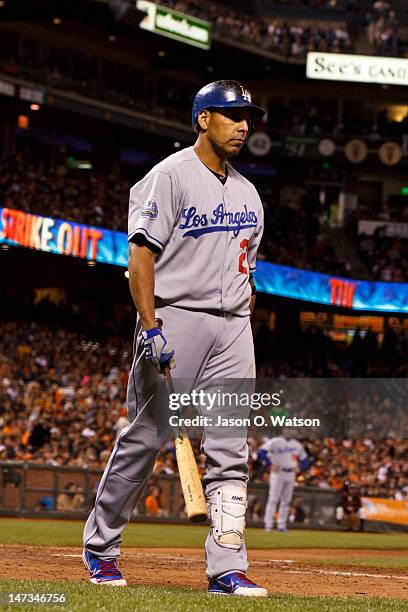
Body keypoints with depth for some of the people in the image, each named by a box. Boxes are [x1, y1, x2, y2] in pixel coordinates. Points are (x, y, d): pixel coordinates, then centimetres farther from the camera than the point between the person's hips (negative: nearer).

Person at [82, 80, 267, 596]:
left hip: (232, 328, 6)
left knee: (230, 451, -2)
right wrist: (150, 326, -22)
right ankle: (100, 546, 13)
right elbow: (142, 253, -12)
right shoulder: (169, 177, -5)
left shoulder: (247, 193, 17)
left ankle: (227, 569, -4)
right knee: (144, 438, -2)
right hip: (175, 318, -6)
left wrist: (242, 338, 15)